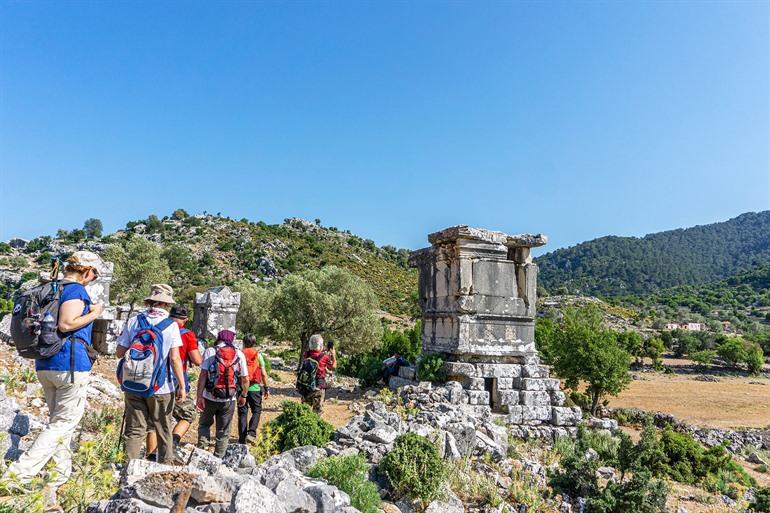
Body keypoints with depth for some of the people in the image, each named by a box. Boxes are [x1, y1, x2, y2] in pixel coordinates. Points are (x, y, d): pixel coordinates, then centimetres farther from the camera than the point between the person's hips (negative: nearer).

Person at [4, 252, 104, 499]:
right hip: (71, 364, -9)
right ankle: (20, 473, -7)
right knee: (64, 423, 1)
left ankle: (57, 478, 21)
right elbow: (66, 324, -23)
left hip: (45, 364, 9)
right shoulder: (77, 290, -12)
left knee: (58, 420, 16)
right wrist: (93, 314, -9)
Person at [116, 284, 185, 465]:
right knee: (163, 430, 13)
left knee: (134, 430, 11)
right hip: (161, 388, -2)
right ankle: (166, 464, 22)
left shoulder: (133, 322, -1)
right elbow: (174, 359, -12)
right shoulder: (171, 325, -9)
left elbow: (119, 353, 1)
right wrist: (182, 386, -6)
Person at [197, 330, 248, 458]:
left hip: (210, 397, -1)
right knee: (223, 431, 14)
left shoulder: (210, 351, -2)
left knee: (204, 424, 22)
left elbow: (203, 375, -11)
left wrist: (199, 396, -9)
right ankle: (218, 458, 16)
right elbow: (245, 379, 1)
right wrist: (243, 396, 14)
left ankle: (202, 450, 9)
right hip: (229, 399, 1)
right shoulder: (239, 354, 1)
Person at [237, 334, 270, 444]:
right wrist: (266, 388, 7)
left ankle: (242, 439, 12)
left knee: (242, 413, 10)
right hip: (255, 388, -1)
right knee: (256, 411, 12)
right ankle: (251, 433, -6)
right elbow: (263, 374, -1)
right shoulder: (258, 355, 0)